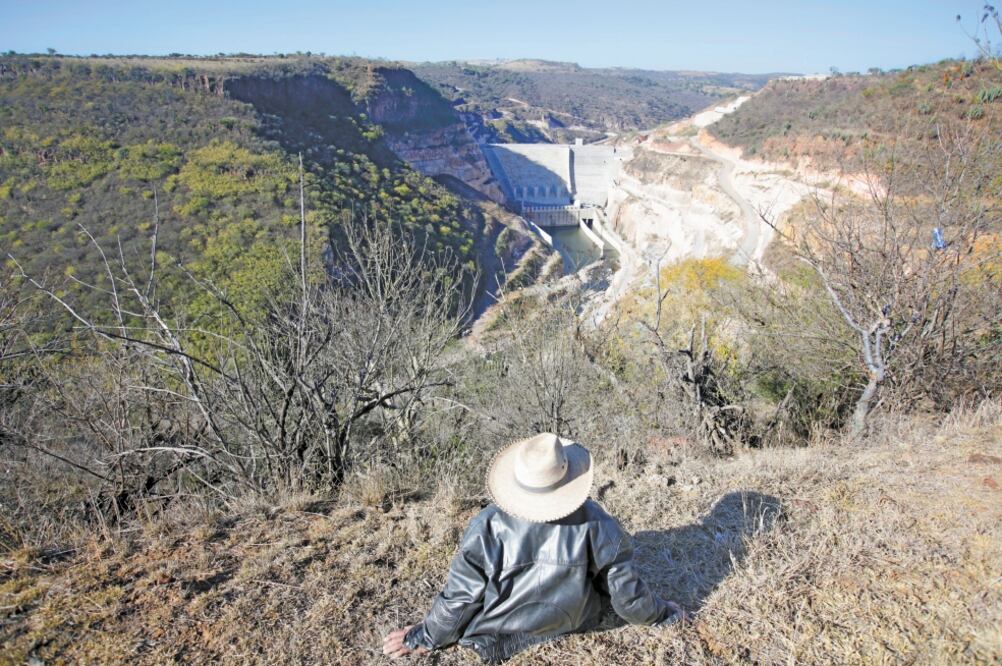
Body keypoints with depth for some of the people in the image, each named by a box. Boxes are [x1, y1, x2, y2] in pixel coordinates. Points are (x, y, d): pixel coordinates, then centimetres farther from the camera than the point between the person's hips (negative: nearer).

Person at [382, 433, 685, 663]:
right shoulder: (595, 525, -25)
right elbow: (627, 594, -12)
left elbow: (459, 599, -15)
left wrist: (427, 636, 3)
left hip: (496, 642, 0)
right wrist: (660, 613, 10)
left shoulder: (487, 526, -26)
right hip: (570, 629, 1)